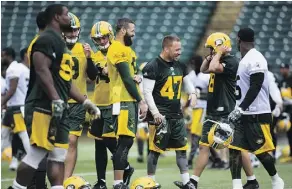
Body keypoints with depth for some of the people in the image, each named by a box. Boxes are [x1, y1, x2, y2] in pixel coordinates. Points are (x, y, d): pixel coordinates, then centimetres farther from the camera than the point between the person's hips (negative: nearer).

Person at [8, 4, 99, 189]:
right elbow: (41, 70, -21)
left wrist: (86, 102, 23)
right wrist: (56, 99, -27)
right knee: (37, 153, -12)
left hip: (57, 109, 11)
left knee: (59, 156, 8)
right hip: (44, 107, -11)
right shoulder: (48, 39, -10)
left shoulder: (60, 42, 23)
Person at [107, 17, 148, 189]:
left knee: (127, 140, 13)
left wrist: (140, 100, 17)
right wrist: (141, 101, -12)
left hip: (130, 101, 10)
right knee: (125, 141, -11)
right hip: (124, 101, -10)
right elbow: (127, 79, -15)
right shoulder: (118, 50, -12)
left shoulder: (126, 49, 20)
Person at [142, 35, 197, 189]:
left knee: (182, 147, 9)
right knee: (156, 149, -3)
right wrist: (155, 113, -20)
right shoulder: (153, 67, -12)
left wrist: (192, 93, 3)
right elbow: (147, 92, -14)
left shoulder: (180, 66, 11)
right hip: (160, 115, -7)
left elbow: (187, 81, 26)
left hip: (176, 114, 7)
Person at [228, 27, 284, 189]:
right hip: (244, 115, 9)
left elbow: (255, 87, -23)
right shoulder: (245, 59, 15)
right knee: (234, 149, -1)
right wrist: (238, 111, 23)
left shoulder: (255, 59, -16)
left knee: (261, 151, -1)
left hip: (257, 115, -9)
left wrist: (240, 109, -25)